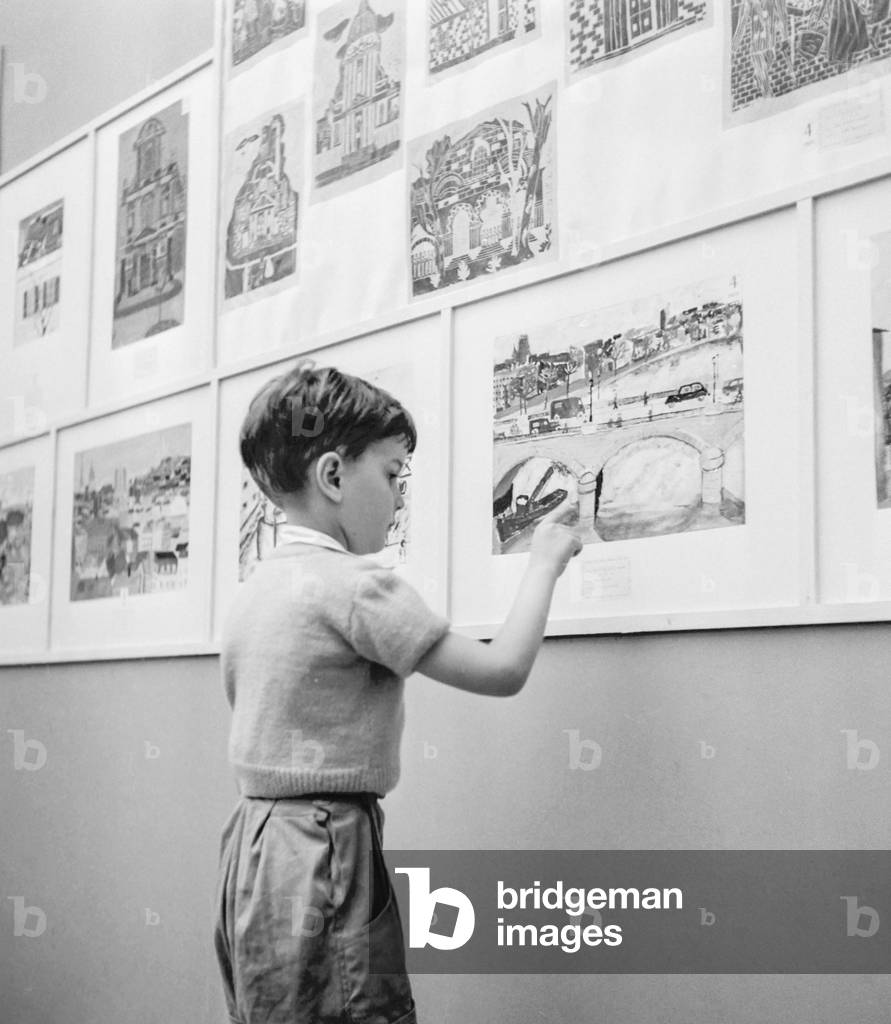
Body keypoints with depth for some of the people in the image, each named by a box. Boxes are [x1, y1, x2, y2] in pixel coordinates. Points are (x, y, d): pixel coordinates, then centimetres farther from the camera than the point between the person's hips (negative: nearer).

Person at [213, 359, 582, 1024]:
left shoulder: (255, 589, 11)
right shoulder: (356, 585, -15)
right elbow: (504, 671, -14)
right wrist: (545, 563, -2)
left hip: (252, 847, 9)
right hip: (325, 854, -9)